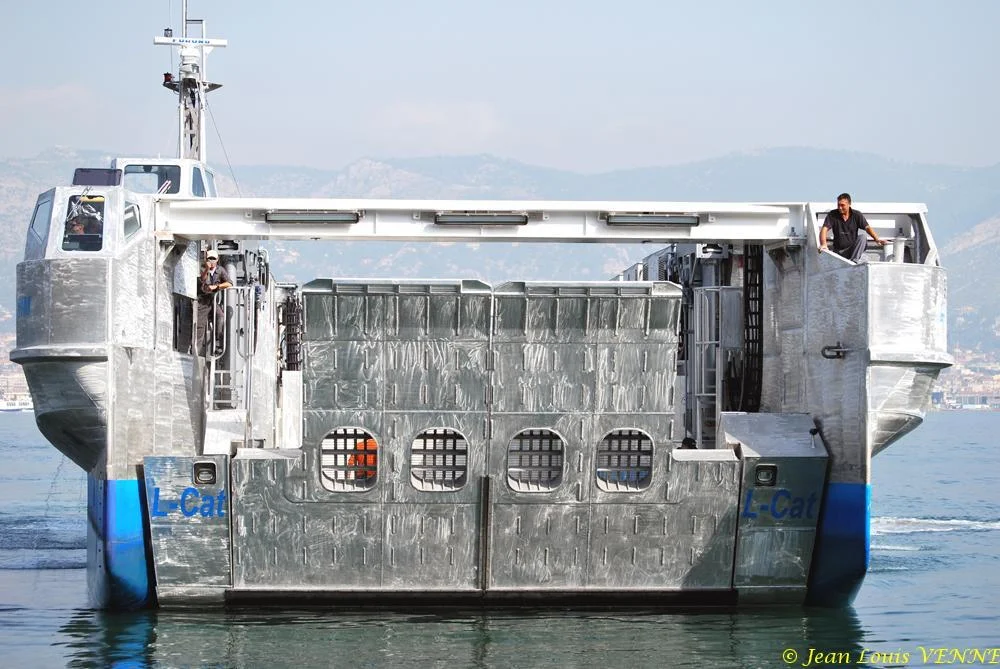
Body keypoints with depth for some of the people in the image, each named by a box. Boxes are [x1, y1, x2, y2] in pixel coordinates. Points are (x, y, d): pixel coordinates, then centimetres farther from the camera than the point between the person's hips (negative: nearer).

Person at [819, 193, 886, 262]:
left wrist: (877, 239, -27)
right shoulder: (832, 215, -3)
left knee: (862, 237, -28)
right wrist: (823, 244, -32)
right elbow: (824, 229, -13)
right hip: (838, 252, -2)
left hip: (853, 250, 2)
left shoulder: (857, 215, -1)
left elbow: (867, 228, -9)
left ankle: (853, 261, -30)